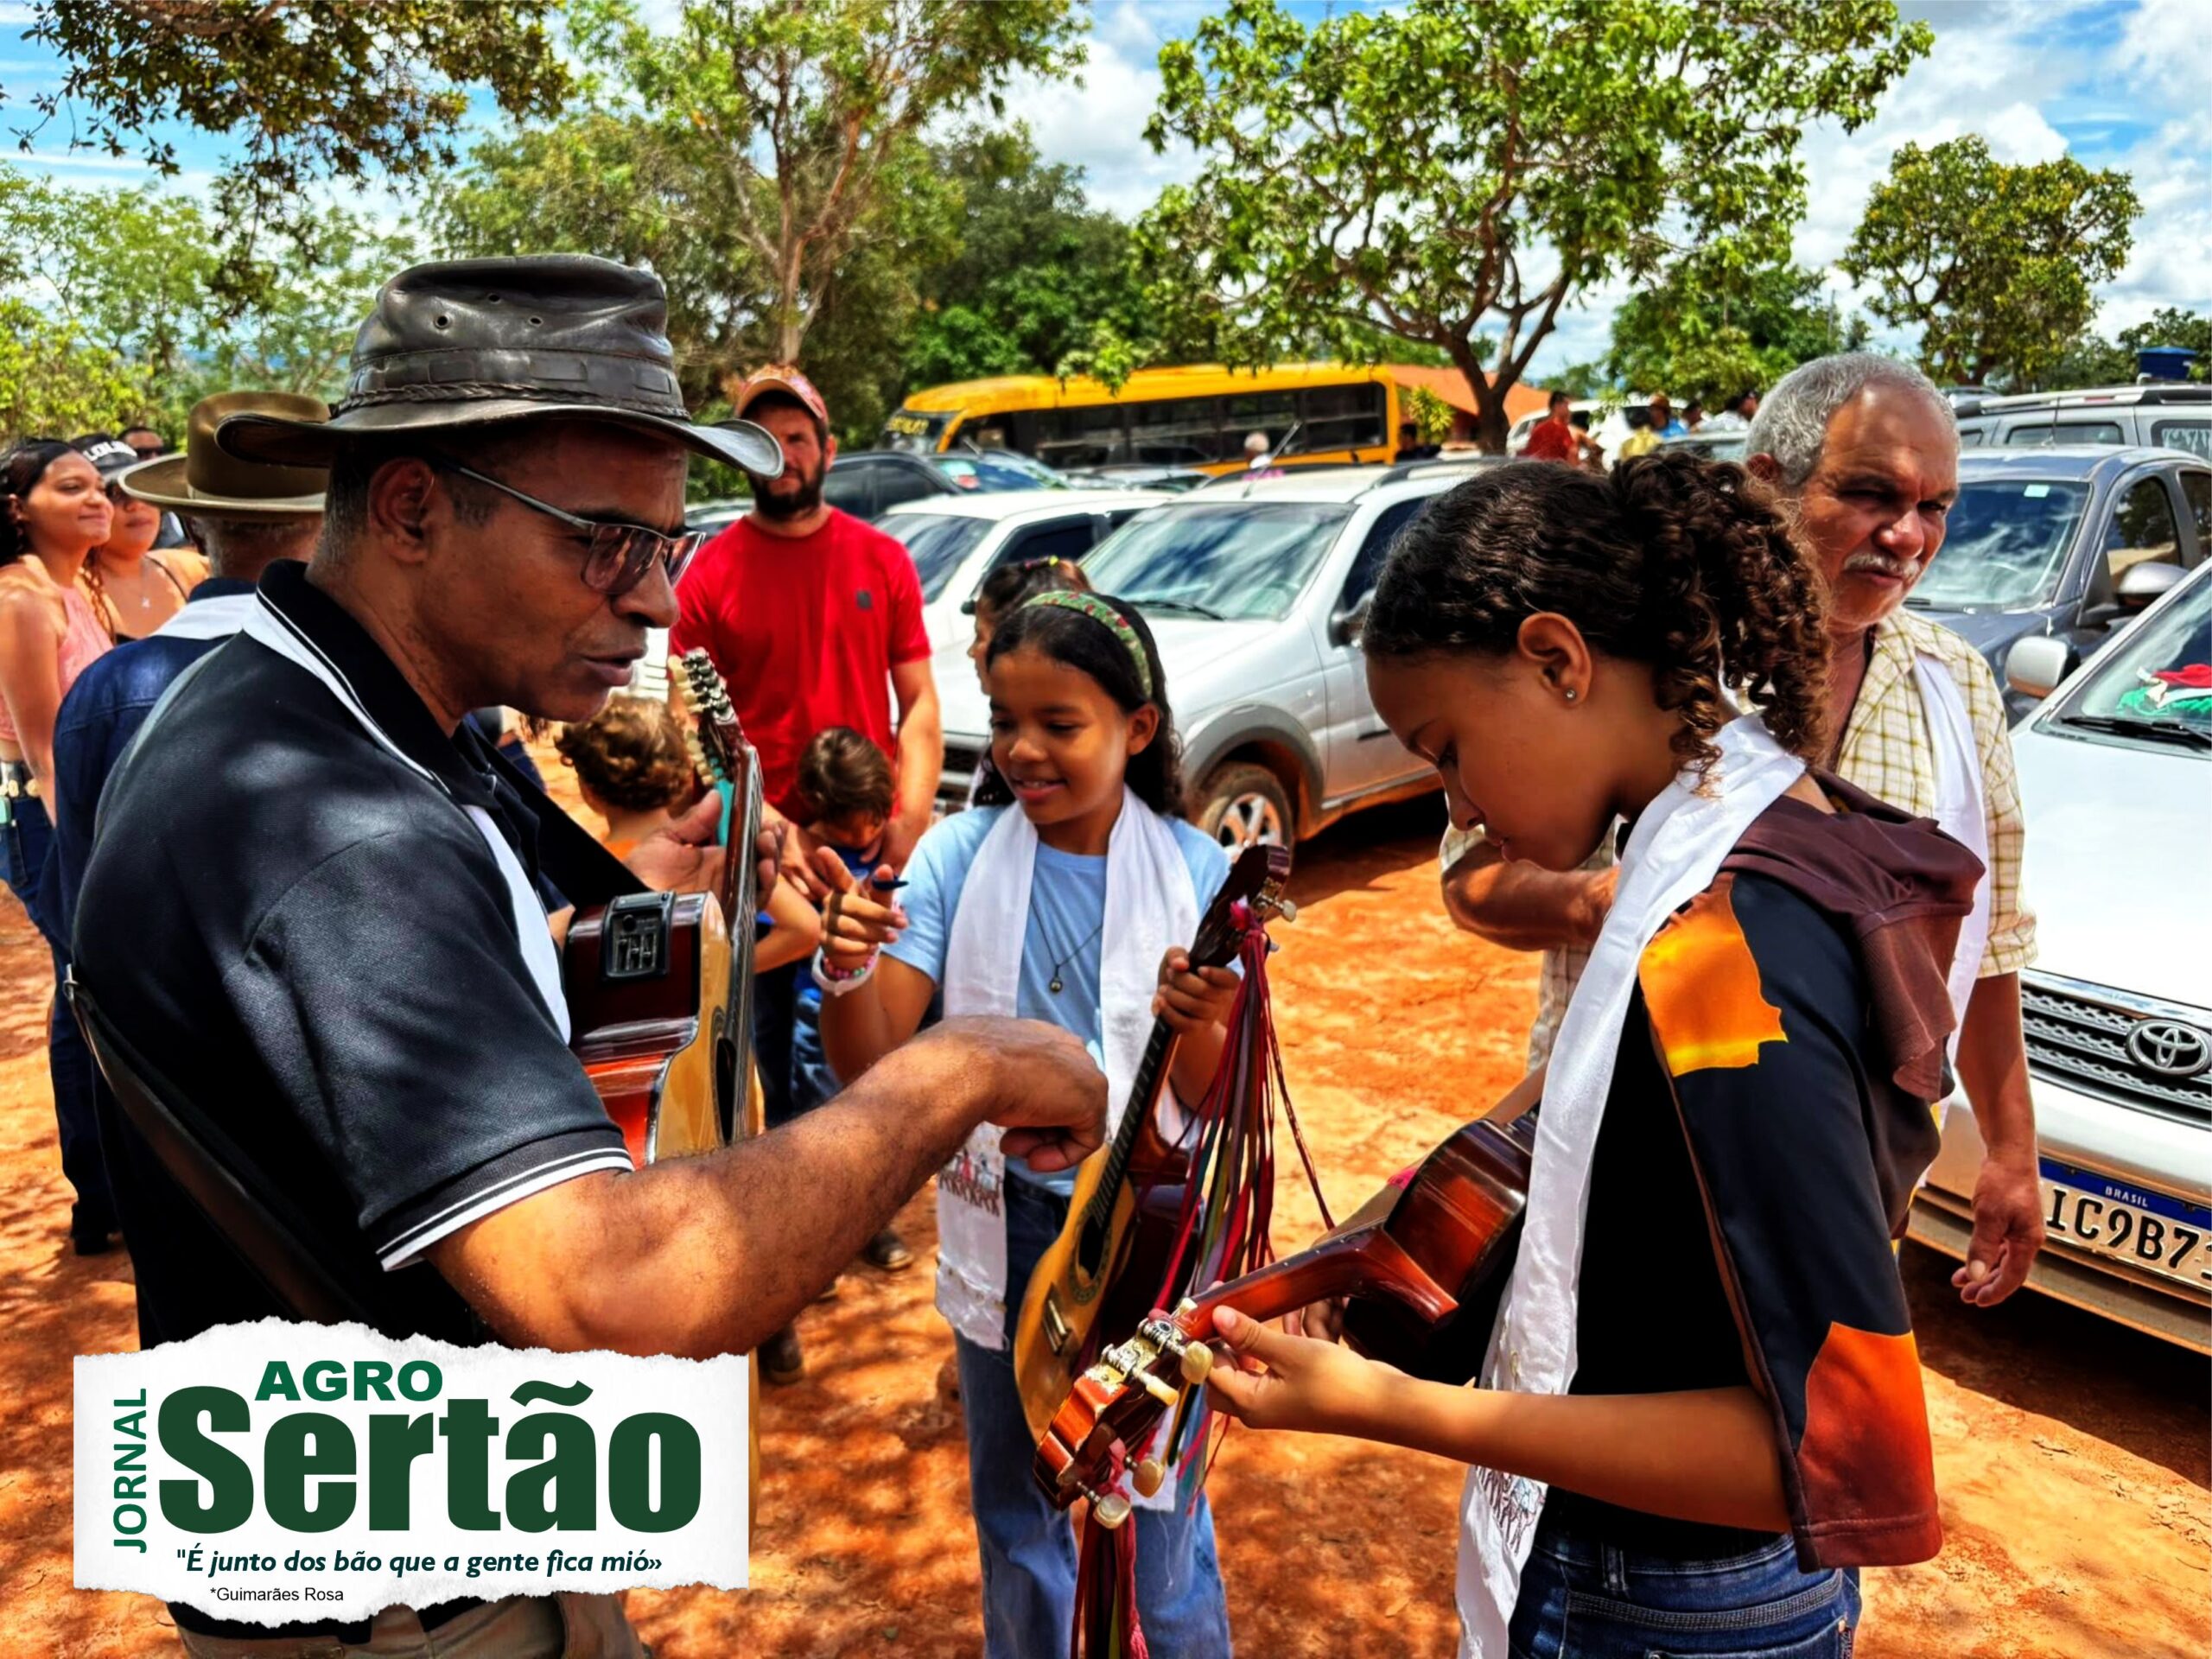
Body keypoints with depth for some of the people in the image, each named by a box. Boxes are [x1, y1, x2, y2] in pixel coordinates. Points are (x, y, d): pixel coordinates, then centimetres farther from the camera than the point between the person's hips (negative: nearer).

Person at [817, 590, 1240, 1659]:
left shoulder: (1195, 874, -12)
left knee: (1156, 1510, 15)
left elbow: (1214, 1107, -10)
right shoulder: (957, 857, -10)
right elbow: (868, 1069, -14)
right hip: (1002, 1223, 2)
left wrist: (1196, 1025, -31)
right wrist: (845, 972, -34)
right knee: (1015, 1511, 23)